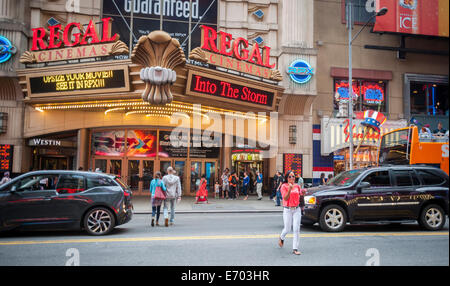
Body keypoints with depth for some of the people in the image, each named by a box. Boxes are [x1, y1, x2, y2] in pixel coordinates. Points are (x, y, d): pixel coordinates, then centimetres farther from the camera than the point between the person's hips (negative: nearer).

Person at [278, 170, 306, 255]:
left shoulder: (297, 186, 8)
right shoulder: (284, 186, -5)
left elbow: (300, 194, 23)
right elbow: (285, 198, -14)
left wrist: (303, 193, 0)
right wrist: (290, 189, -27)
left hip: (297, 209, 3)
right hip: (287, 209, -3)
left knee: (296, 229, -4)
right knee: (287, 229, 5)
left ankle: (295, 249, 2)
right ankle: (281, 238, 40)